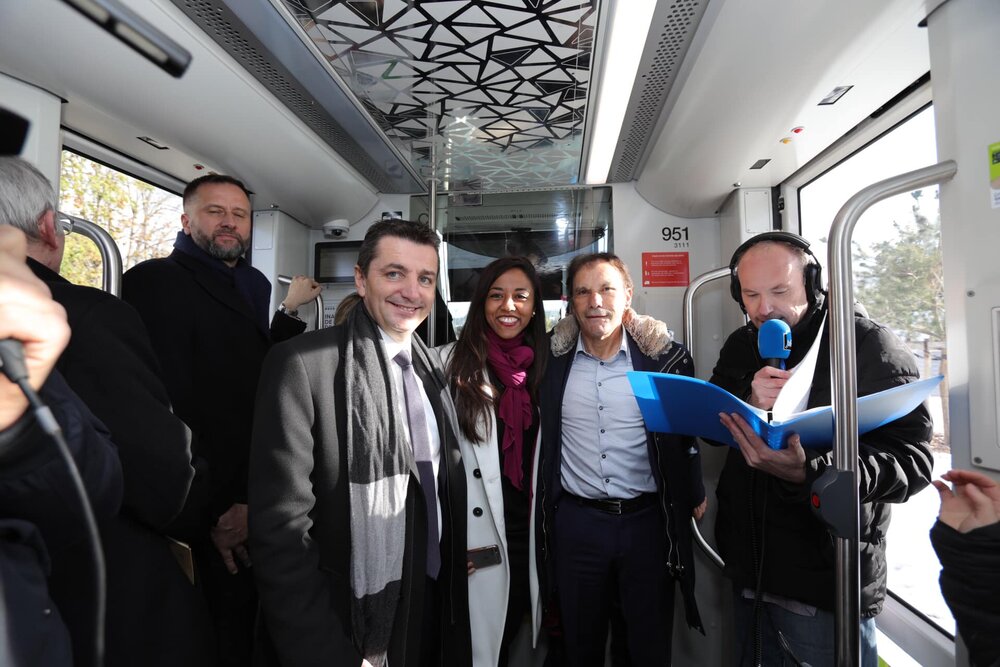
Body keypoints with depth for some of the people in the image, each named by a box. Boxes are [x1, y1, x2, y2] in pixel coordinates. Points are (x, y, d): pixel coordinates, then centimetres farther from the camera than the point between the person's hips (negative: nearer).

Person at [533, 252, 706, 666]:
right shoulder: (554, 357, -3)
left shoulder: (664, 354, -5)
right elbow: (536, 434, 6)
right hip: (576, 522, 1)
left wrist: (694, 496, 5)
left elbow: (685, 433, 5)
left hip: (648, 519, 0)